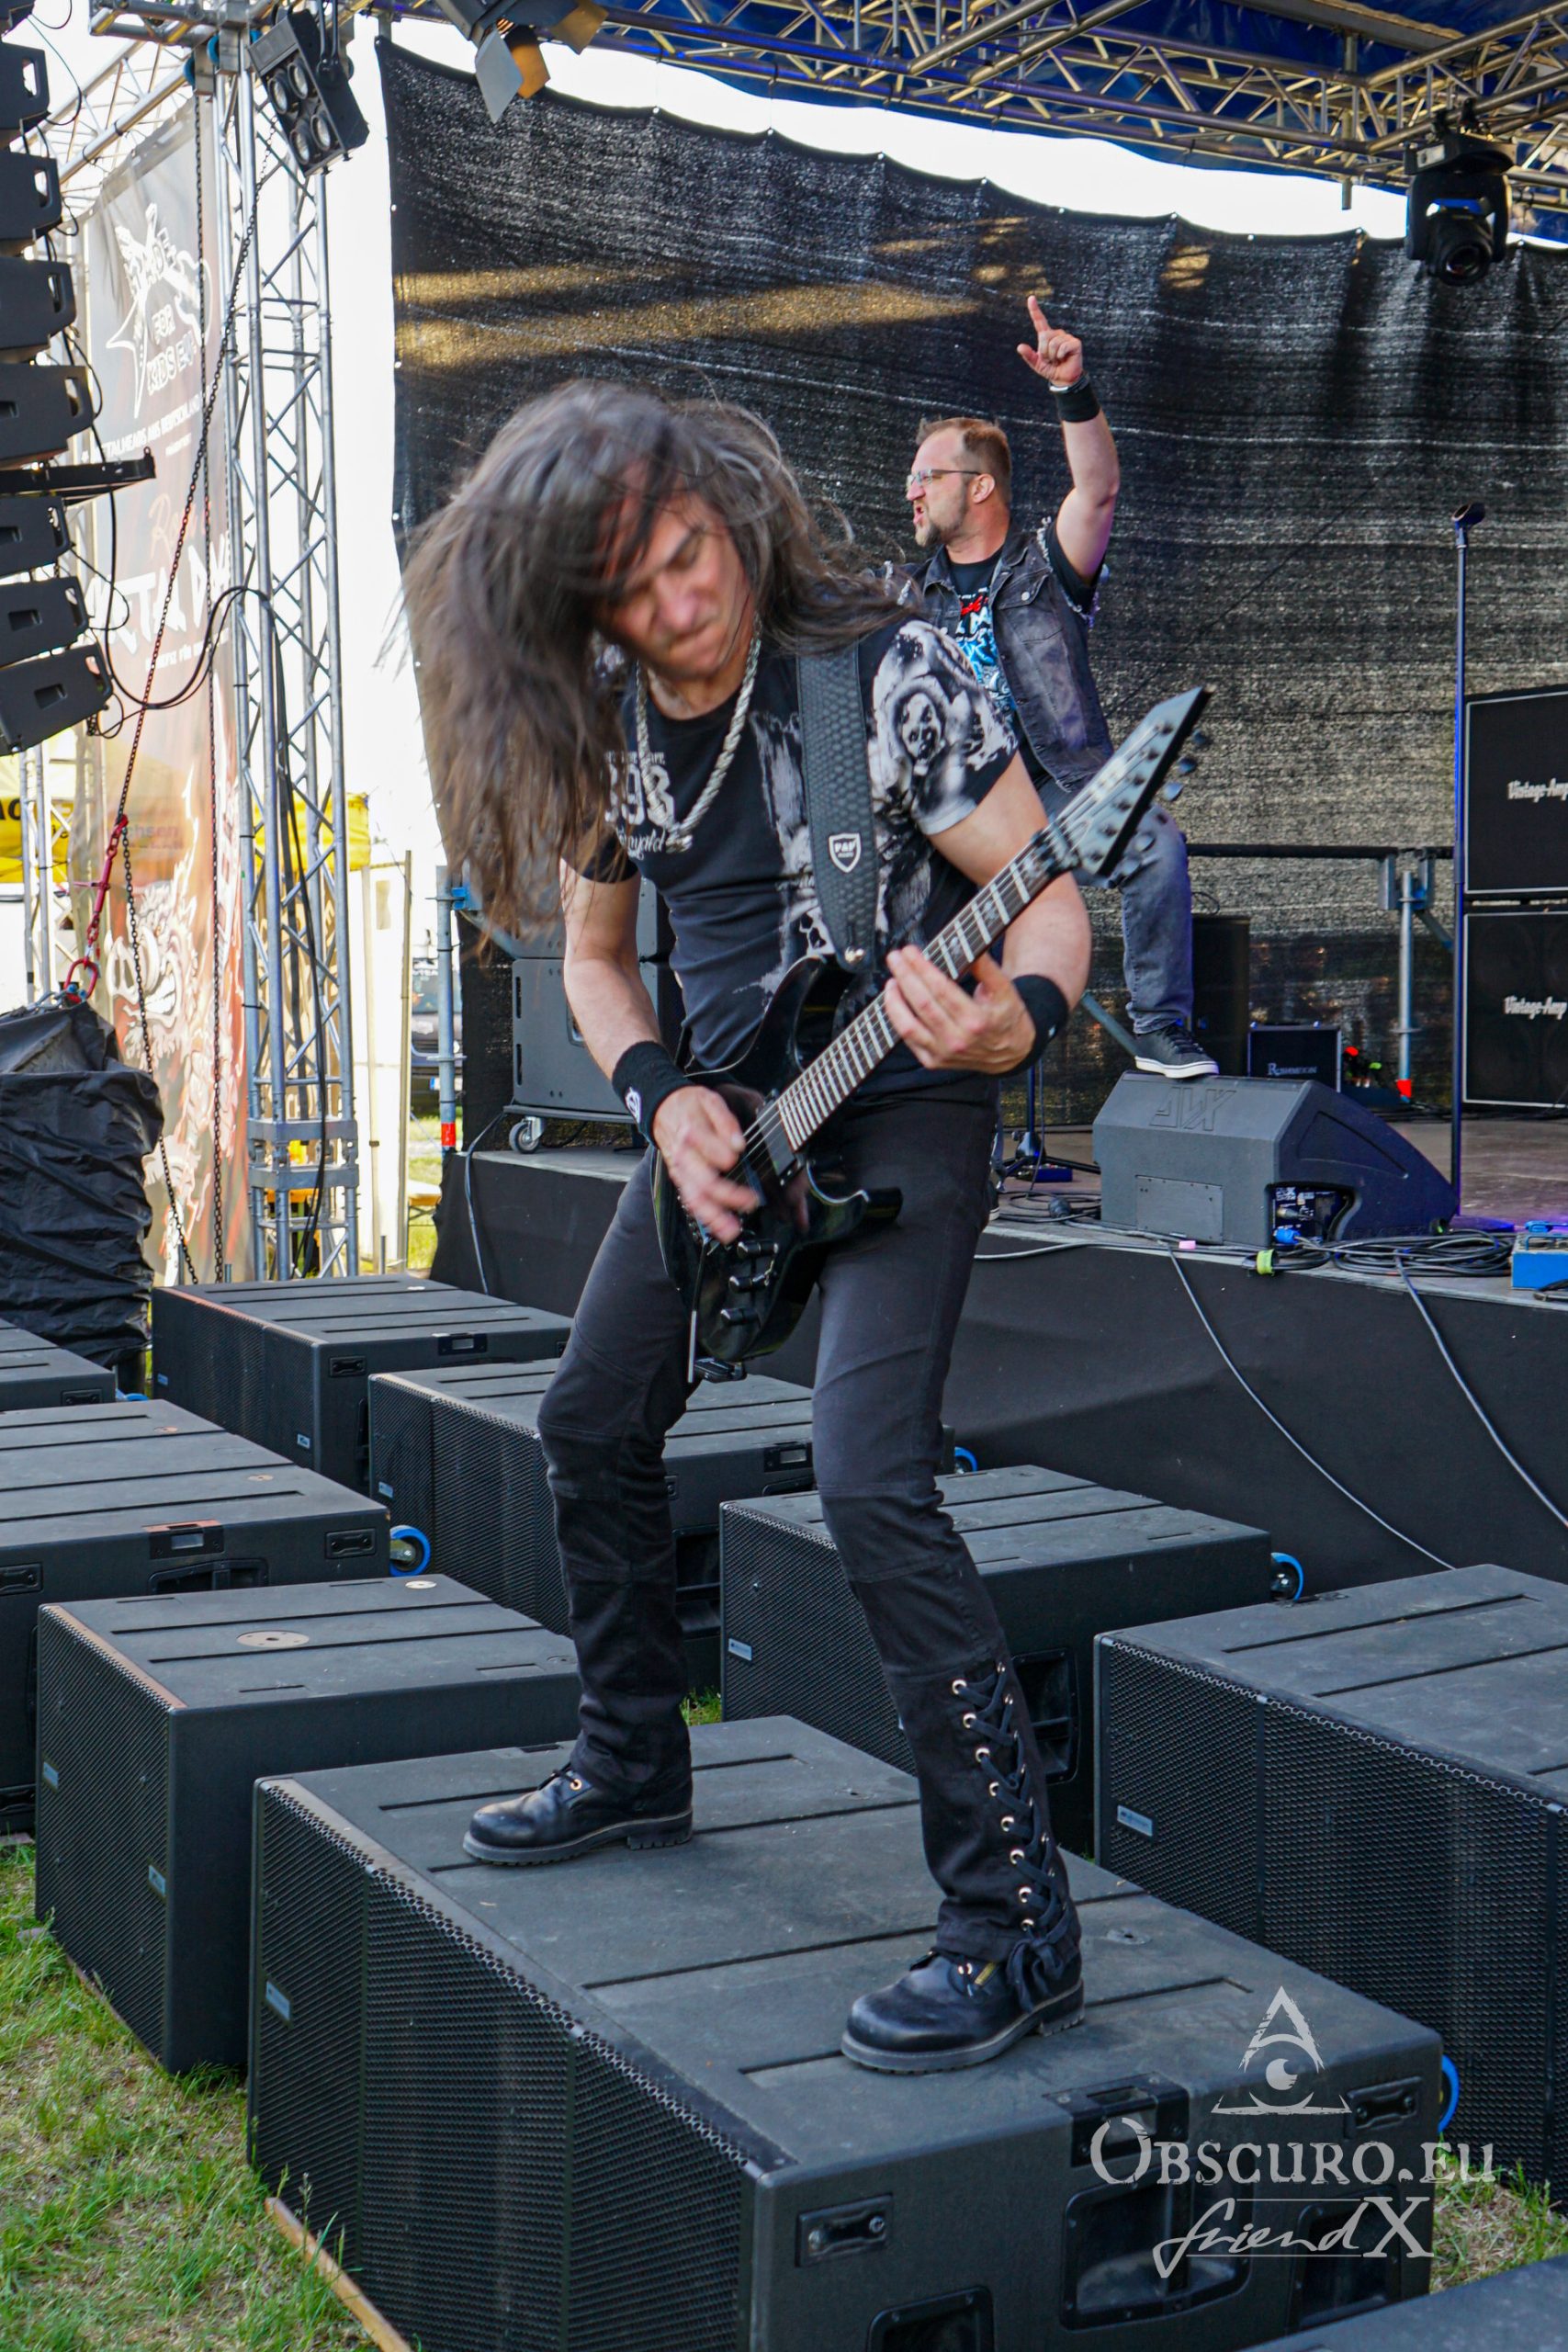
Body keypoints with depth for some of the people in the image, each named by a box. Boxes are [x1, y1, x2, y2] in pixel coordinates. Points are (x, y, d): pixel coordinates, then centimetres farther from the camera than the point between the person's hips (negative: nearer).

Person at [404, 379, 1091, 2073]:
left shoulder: (885, 667, -17)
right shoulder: (598, 729, 0)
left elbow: (1049, 892, -16)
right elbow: (593, 956, 13)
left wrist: (1015, 1022, -38)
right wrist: (662, 1103, -6)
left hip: (897, 1103, -7)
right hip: (718, 1110, 7)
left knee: (869, 1481, -21)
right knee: (594, 1428, 15)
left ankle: (1013, 1922, -13)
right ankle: (635, 1762, 37)